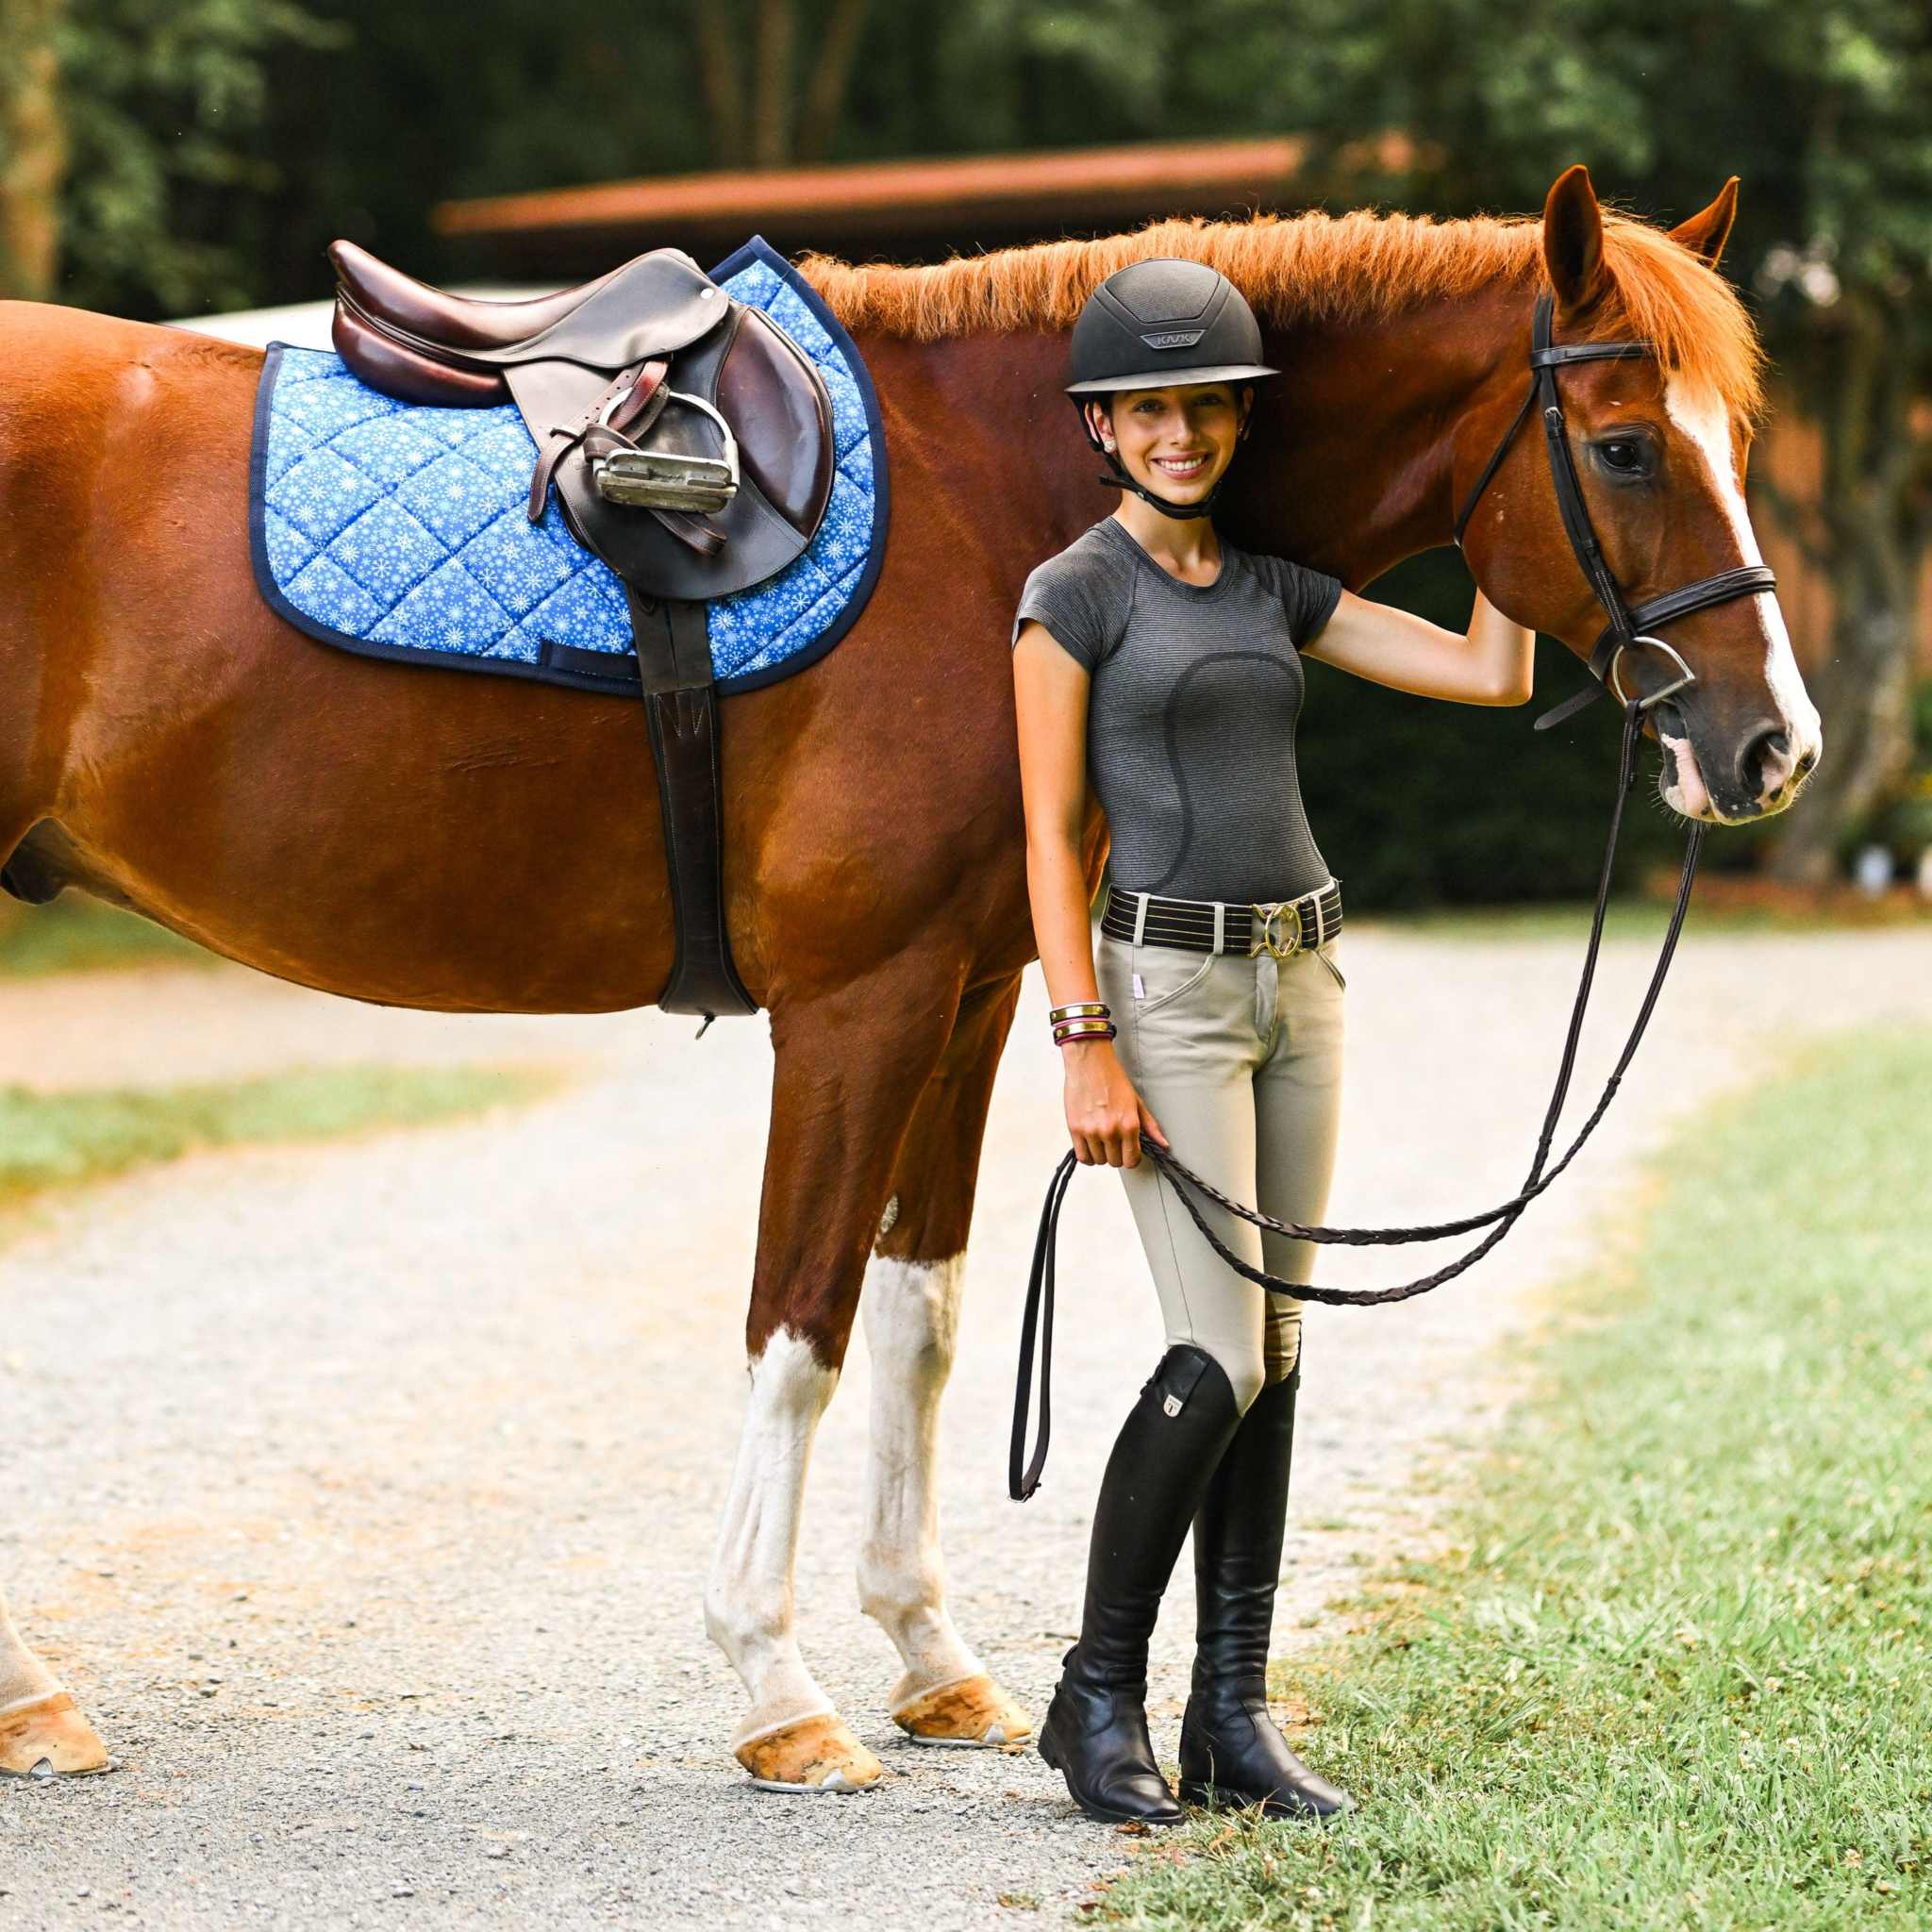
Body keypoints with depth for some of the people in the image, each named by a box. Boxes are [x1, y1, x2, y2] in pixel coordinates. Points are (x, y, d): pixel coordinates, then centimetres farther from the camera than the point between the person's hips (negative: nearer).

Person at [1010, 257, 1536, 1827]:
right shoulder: (1076, 594, -4)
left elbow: (1489, 674, 11)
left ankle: (1235, 1716, 11)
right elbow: (1052, 833, -8)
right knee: (1218, 1360, -12)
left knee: (1274, 1355, 6)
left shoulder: (1277, 590, 12)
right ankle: (1099, 1700, 2)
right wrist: (1086, 1044, -15)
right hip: (1170, 987, -6)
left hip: (1303, 985, 6)